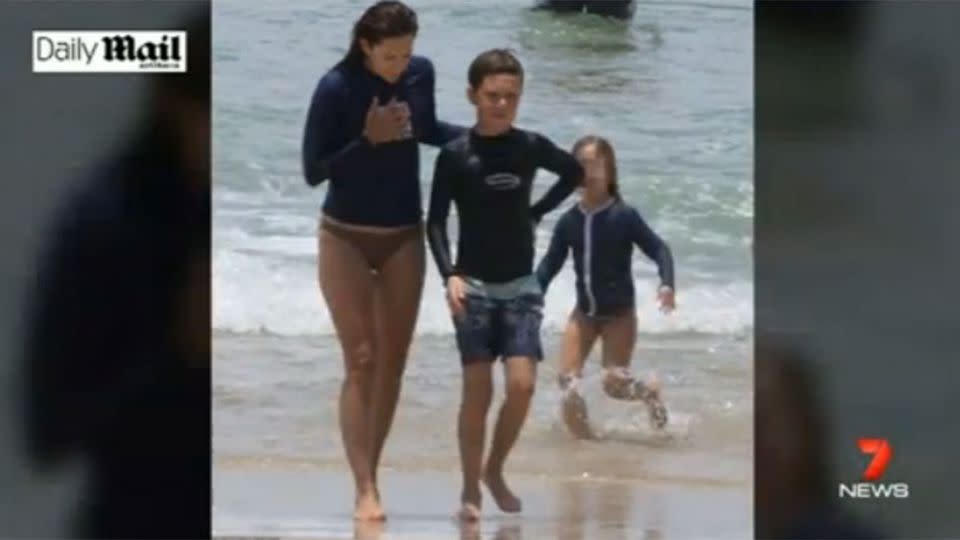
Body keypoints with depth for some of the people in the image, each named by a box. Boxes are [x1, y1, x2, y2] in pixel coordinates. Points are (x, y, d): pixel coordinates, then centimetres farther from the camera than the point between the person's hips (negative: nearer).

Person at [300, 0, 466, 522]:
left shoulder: (421, 73, -4)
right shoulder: (336, 88, -17)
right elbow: (313, 171, -15)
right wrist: (368, 140, -25)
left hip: (404, 238, 4)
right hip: (346, 239, -4)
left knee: (392, 362, 6)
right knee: (361, 361, -10)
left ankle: (371, 475, 18)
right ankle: (364, 490, -11)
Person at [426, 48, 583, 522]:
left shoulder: (530, 147, 0)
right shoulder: (455, 154, -7)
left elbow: (574, 172, 19)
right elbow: (436, 221, -6)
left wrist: (536, 212, 11)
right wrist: (450, 275, -19)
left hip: (520, 284, 2)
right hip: (473, 285, -2)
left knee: (522, 383, -9)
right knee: (477, 389, -4)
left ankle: (495, 470, 13)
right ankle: (470, 490, 5)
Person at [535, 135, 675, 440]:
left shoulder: (624, 216, -13)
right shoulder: (569, 221, 0)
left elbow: (658, 249, -13)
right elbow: (551, 263, 8)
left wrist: (666, 284, -31)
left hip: (619, 313, -4)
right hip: (584, 312, 4)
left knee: (614, 383, -10)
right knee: (568, 379, -10)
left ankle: (649, 392, 22)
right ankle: (581, 434, 5)